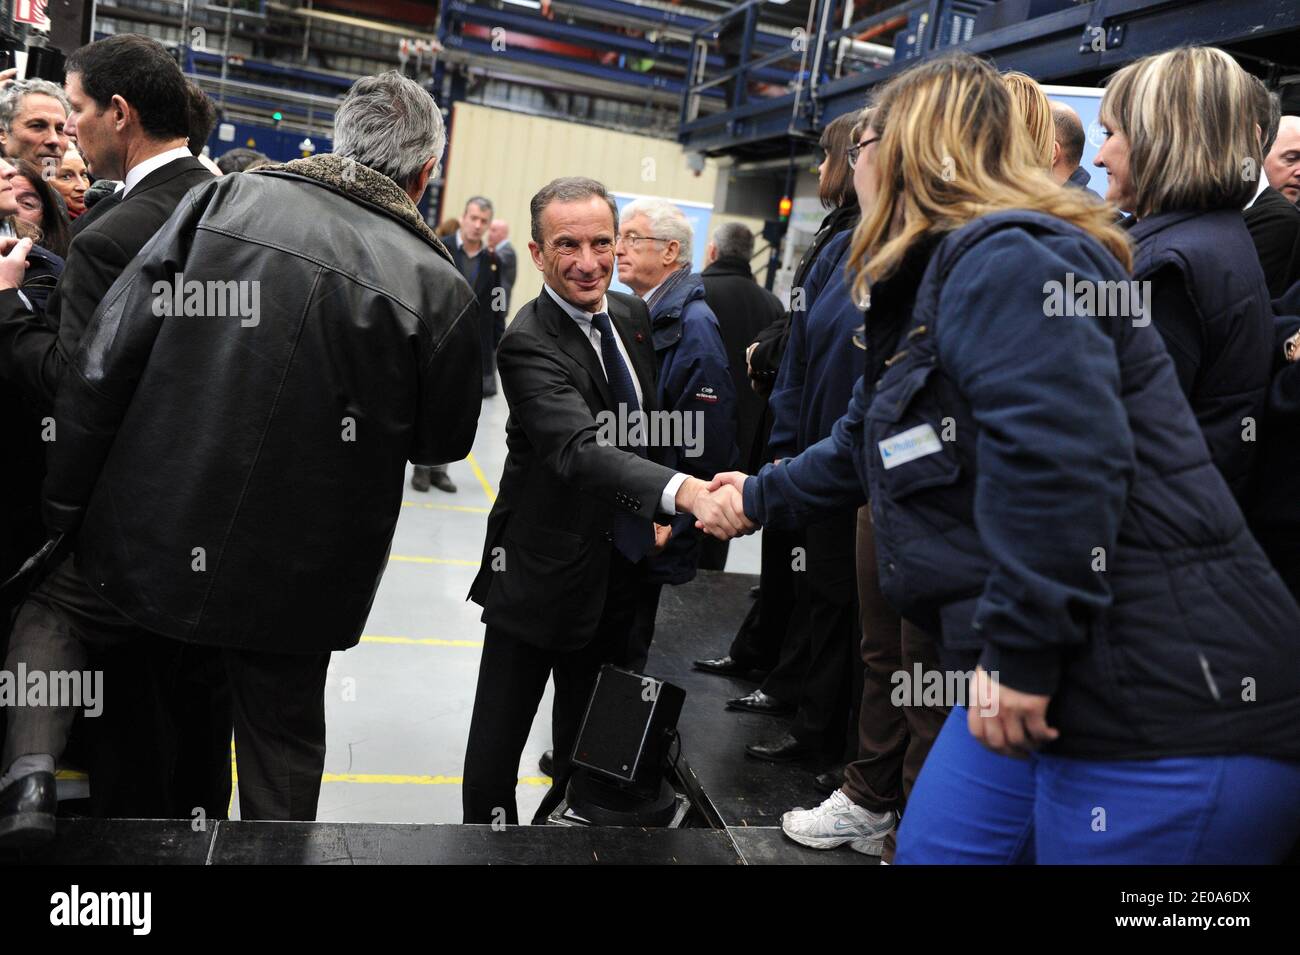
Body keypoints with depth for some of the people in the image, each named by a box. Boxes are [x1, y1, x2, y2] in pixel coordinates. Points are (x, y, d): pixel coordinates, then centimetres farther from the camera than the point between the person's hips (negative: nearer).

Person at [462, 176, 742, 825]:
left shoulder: (631, 313, 1)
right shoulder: (528, 345, -23)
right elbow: (580, 451, -40)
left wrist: (654, 517, 3)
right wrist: (682, 490, -56)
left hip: (622, 567, 7)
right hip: (543, 573, -7)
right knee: (499, 738, 4)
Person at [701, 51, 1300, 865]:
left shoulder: (1004, 262, -15)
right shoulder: (950, 278, 18)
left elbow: (1061, 465, -29)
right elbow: (871, 443, 30)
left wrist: (1019, 653, -23)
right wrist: (761, 497, 41)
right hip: (1061, 682, 10)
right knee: (932, 849, 16)